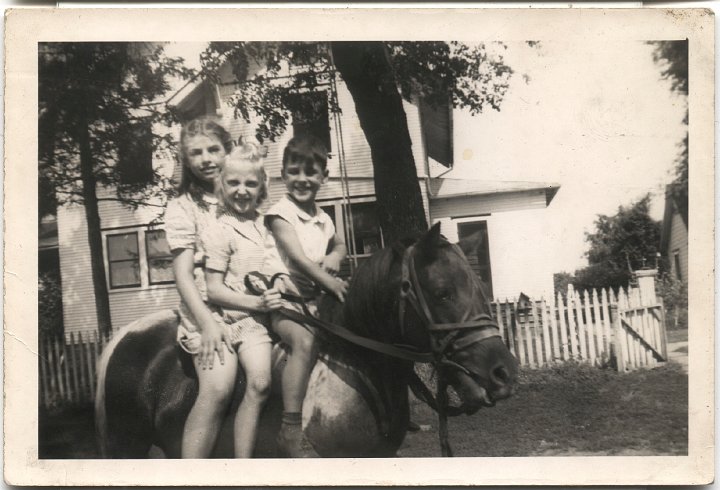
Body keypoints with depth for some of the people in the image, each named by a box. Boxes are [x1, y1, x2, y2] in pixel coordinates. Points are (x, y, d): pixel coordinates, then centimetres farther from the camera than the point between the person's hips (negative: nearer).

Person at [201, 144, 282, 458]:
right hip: (240, 315, -7)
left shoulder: (265, 224, 15)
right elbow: (213, 290, -8)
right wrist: (256, 303, -17)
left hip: (270, 310, 7)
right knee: (259, 382, -24)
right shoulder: (219, 231, -4)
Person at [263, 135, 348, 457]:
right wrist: (331, 283, -27)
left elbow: (339, 245, 37)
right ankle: (291, 431, -40)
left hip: (315, 298, 8)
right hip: (283, 296, -8)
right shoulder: (280, 213, -4)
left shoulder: (323, 219, 18)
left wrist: (335, 256, 11)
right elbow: (298, 257, -16)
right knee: (304, 339, -34)